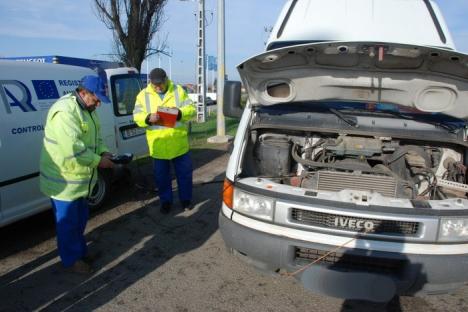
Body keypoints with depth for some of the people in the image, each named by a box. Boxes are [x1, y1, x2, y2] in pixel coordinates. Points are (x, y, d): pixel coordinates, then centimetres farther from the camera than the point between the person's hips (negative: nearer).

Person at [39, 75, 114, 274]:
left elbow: (96, 138, 16)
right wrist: (98, 161, -22)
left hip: (80, 178, 10)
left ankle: (80, 251, 39)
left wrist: (104, 153, -2)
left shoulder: (87, 110, 9)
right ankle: (71, 260, 23)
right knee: (68, 222, 6)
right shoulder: (65, 111, -25)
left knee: (80, 218, 22)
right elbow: (73, 148, -32)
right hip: (63, 180, -10)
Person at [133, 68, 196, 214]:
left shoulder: (179, 91, 0)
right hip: (158, 145, 0)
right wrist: (148, 118, -25)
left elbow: (191, 109, -3)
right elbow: (137, 116, -4)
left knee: (184, 173, 11)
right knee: (161, 176, 11)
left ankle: (186, 199, 30)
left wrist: (180, 113, -24)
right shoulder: (143, 95, 1)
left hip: (179, 143, 0)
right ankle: (166, 201, 29)